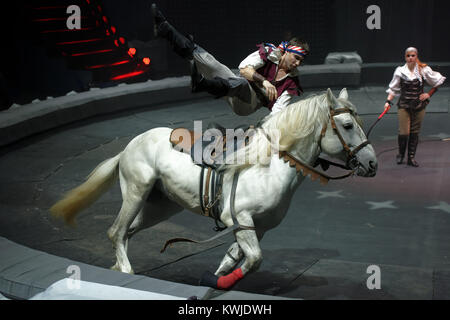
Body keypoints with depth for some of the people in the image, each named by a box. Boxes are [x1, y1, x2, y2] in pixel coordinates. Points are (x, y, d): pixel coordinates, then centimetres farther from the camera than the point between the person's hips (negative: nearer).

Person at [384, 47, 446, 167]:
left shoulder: (424, 70, -1)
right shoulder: (400, 71, 0)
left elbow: (438, 82, 11)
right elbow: (393, 89, 8)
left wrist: (429, 94, 2)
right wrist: (388, 101, -2)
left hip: (419, 105, 1)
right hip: (404, 105, -1)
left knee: (415, 132, 4)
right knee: (404, 132, -7)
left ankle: (411, 157, 14)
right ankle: (401, 155, 17)